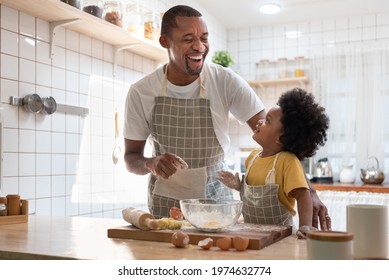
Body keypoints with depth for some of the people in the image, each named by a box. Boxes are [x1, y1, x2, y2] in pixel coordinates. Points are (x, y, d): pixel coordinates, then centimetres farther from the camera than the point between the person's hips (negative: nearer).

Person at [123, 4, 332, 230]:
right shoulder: (141, 92, -10)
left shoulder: (226, 81, -13)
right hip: (165, 204, 0)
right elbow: (131, 158, -2)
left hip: (215, 197, 0)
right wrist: (151, 163, -26)